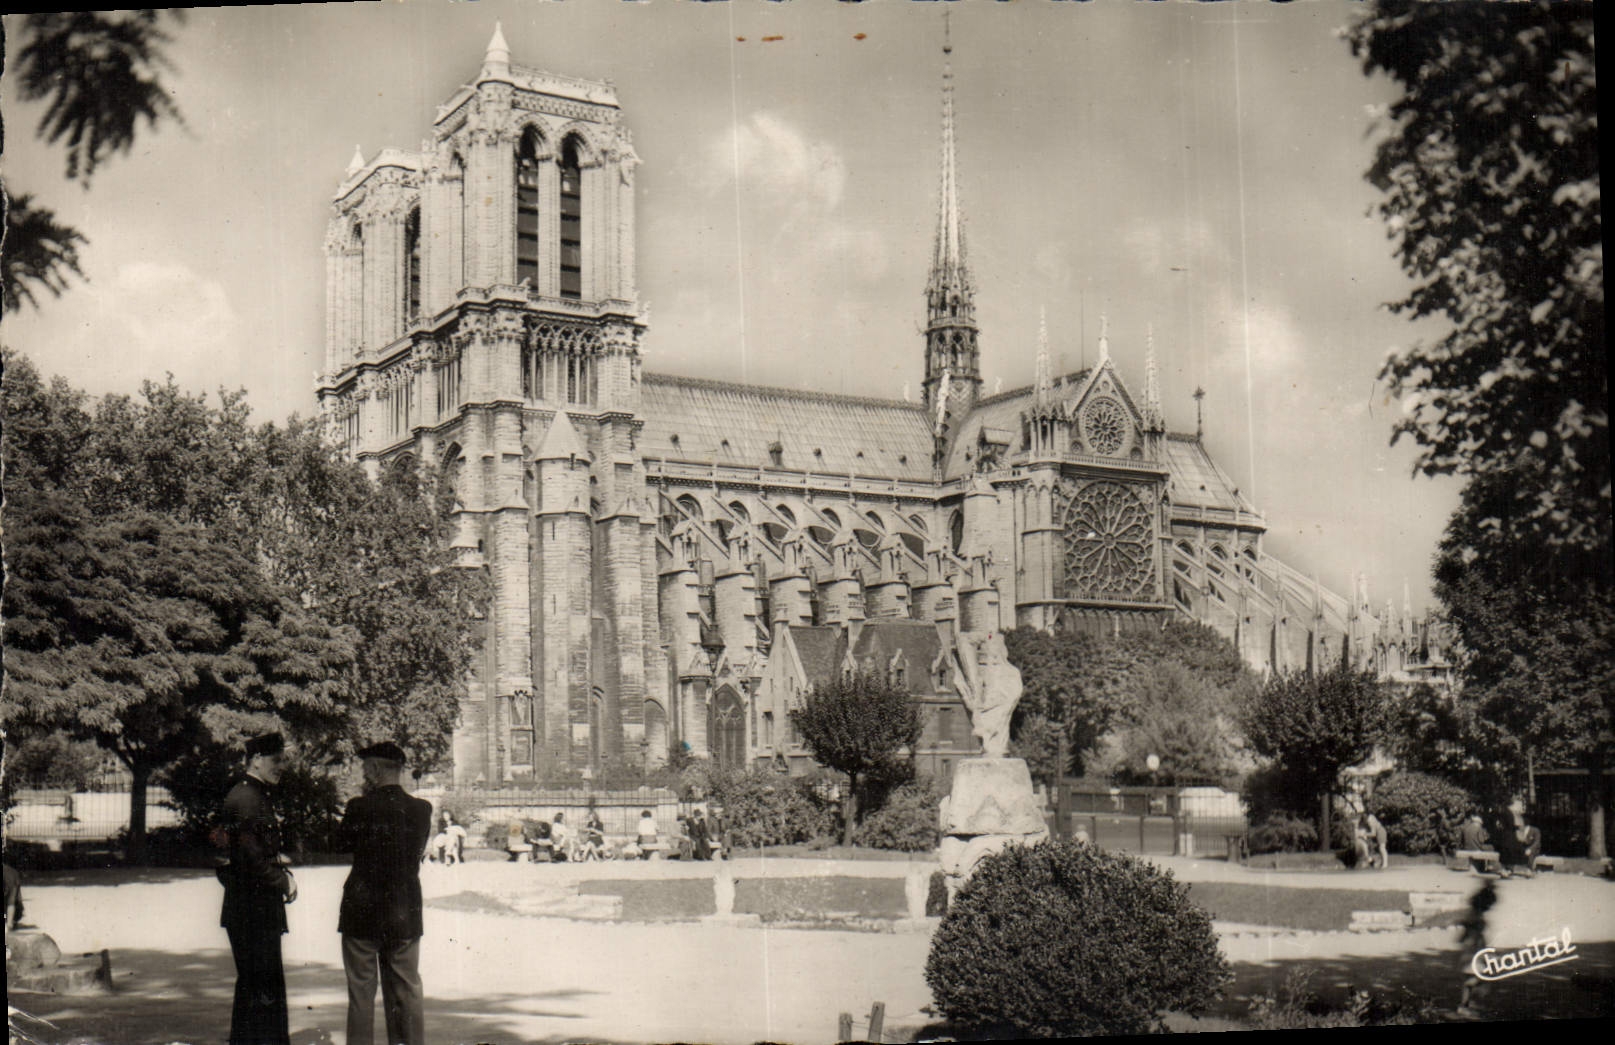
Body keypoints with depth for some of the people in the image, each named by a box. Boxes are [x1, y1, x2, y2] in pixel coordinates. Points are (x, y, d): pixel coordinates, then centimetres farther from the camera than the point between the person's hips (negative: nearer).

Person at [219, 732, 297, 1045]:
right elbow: (250, 858, -22)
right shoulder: (244, 798, -16)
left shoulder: (260, 796, 16)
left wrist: (282, 871, 6)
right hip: (252, 910, -11)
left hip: (260, 910, 11)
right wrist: (283, 881, -11)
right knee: (262, 989, -7)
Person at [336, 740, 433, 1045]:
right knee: (407, 991, 11)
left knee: (361, 992, 5)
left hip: (362, 912, -3)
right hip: (405, 915, 3)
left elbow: (343, 842, 4)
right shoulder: (421, 809, -4)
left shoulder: (360, 807, -12)